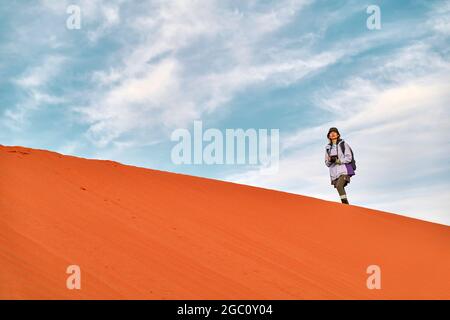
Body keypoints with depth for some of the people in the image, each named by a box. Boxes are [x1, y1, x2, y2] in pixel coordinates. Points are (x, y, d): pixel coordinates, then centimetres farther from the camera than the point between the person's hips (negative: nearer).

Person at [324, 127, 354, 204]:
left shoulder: (343, 144, 5)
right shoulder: (328, 148, 16)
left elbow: (349, 157, -3)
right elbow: (327, 163, 18)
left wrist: (339, 161, -16)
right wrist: (330, 160, -5)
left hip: (344, 170, -5)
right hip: (334, 172, 5)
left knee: (339, 186, -26)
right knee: (341, 190, 1)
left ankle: (345, 204, -26)